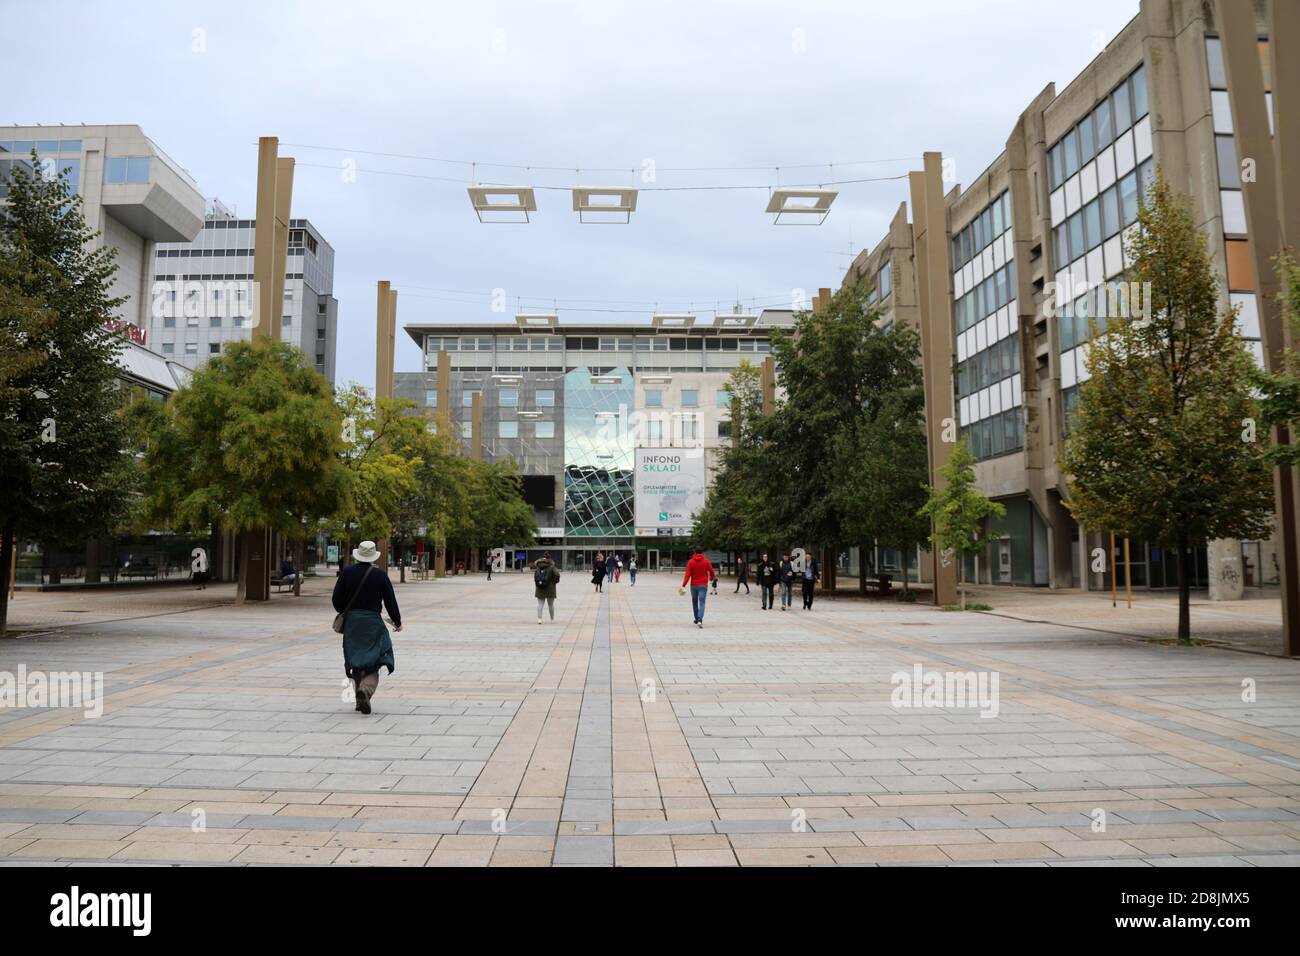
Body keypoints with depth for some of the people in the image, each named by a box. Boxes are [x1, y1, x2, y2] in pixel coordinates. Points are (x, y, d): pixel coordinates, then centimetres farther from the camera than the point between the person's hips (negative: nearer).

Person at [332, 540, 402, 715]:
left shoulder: (347, 572, -1)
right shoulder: (381, 575, -4)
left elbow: (337, 600, 1)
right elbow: (390, 602, 0)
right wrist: (397, 622, 15)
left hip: (351, 622, 2)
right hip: (373, 622, -2)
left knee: (357, 662, 12)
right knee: (373, 663, 3)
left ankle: (361, 700, 14)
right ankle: (366, 689, -23)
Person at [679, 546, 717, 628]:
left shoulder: (691, 562, -3)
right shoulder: (707, 561, -2)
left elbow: (687, 574, -10)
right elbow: (712, 572, 4)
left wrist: (683, 586, -13)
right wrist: (712, 578, 28)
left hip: (694, 585, 1)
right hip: (703, 585, -1)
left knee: (695, 603, 18)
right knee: (702, 603, -5)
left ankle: (697, 619, 27)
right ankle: (700, 620, -24)